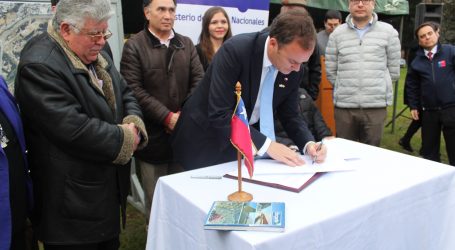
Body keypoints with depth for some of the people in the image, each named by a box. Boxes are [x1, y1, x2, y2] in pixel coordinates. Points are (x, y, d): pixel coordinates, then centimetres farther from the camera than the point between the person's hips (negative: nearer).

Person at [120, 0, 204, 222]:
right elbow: (133, 89, -11)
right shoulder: (134, 46, -3)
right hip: (152, 135, -4)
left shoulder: (186, 44, 11)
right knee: (155, 198, 7)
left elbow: (199, 81, 5)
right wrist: (167, 117, -15)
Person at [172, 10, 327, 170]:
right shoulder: (235, 50, -27)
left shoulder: (294, 69, -10)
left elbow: (290, 115, 1)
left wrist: (308, 143, -17)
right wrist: (266, 145, -33)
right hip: (206, 143, -4)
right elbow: (219, 114, -31)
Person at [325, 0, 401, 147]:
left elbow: (394, 71, 8)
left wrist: (378, 88, 12)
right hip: (344, 106, 1)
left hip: (376, 106, -1)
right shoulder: (337, 34, 6)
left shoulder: (388, 32, 3)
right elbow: (330, 71, 9)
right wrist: (345, 89, 9)